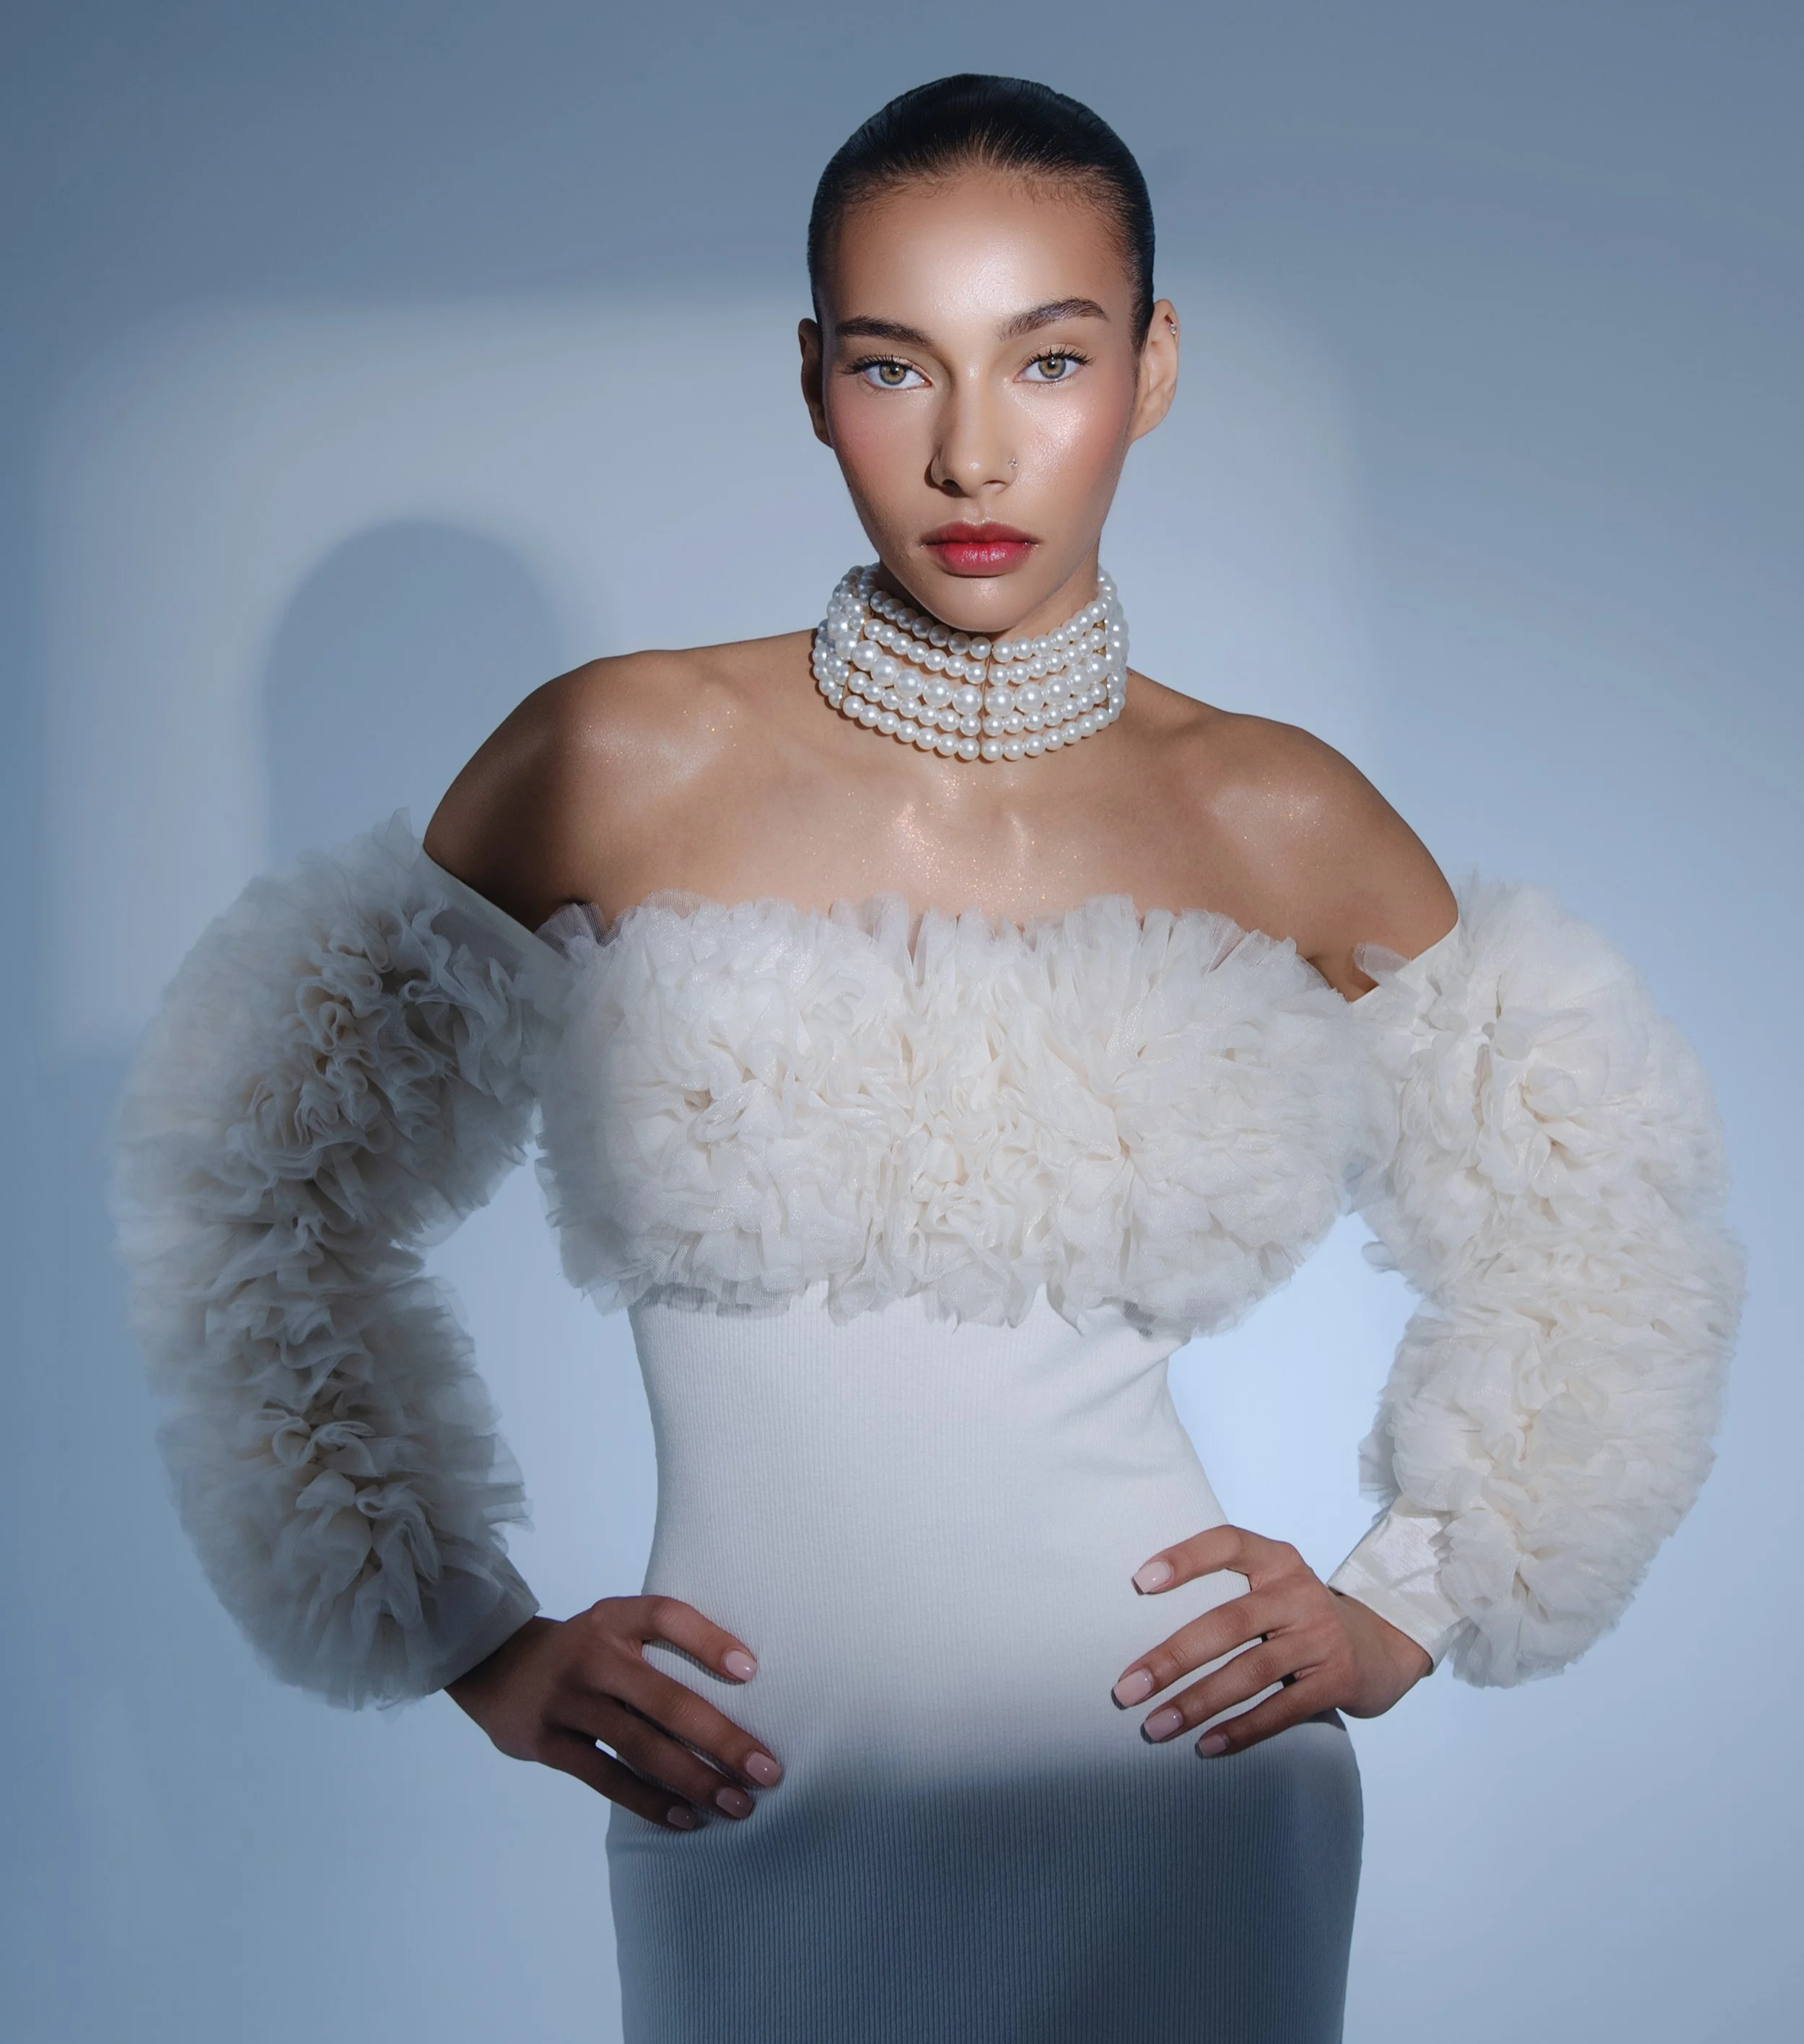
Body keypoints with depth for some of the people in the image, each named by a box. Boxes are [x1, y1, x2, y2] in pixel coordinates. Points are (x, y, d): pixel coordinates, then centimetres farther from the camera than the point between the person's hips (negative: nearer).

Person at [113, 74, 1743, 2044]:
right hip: (749, 1801, 0)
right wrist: (474, 1647, 0)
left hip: (1177, 1798, 1)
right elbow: (270, 1181, 3)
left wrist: (1413, 1602, 5)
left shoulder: (1281, 821, -3)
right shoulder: (622, 763, -7)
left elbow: (1586, 1205, 12)